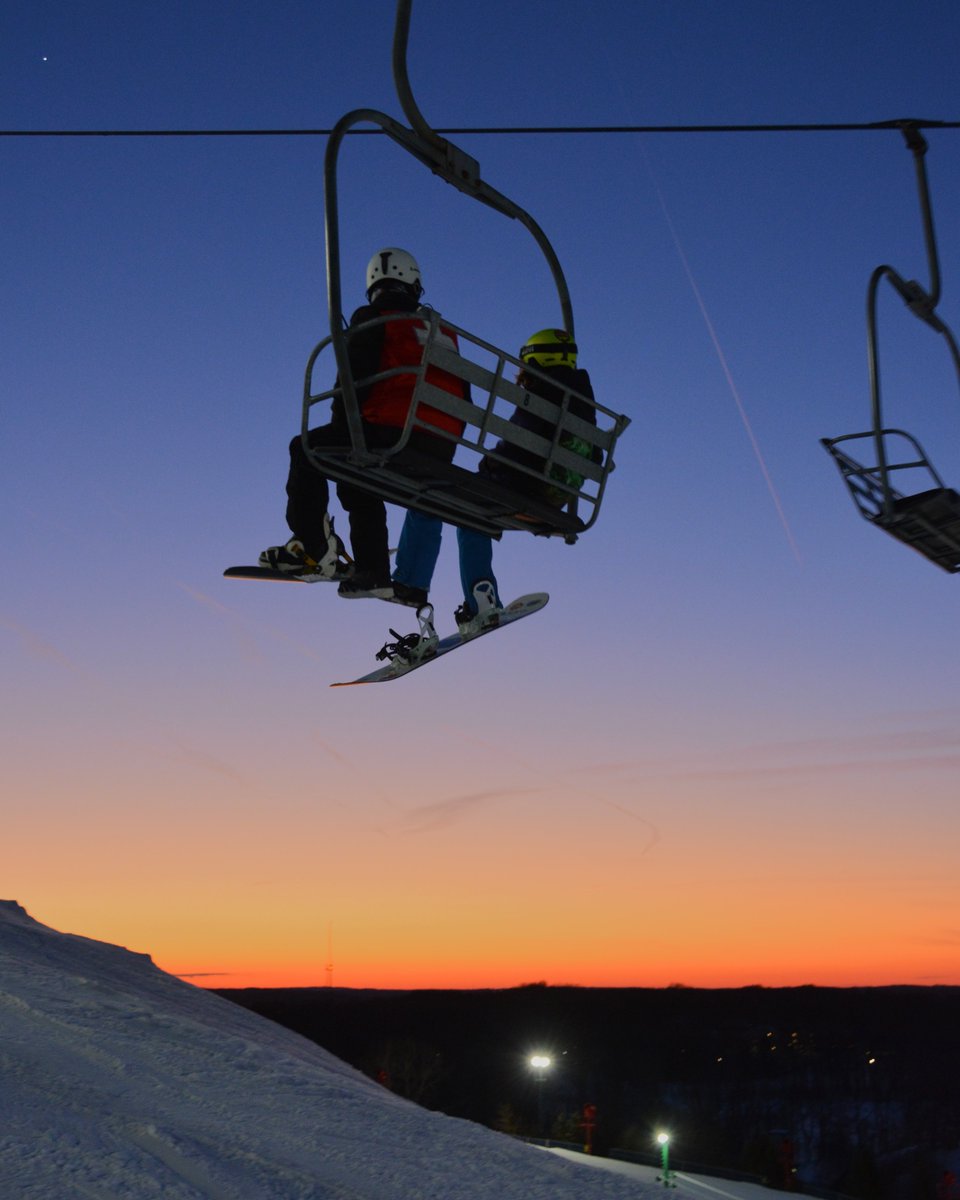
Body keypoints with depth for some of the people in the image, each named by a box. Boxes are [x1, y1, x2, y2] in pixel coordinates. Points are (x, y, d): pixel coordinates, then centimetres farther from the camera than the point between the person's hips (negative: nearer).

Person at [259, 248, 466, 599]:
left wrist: (340, 425, 9)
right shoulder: (445, 332, 22)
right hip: (441, 450, 6)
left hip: (392, 432, -6)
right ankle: (374, 573, 23)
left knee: (306, 451, 10)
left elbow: (354, 380, -4)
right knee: (357, 486, 29)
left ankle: (312, 547, -2)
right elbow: (461, 397, 19)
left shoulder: (372, 320, 5)